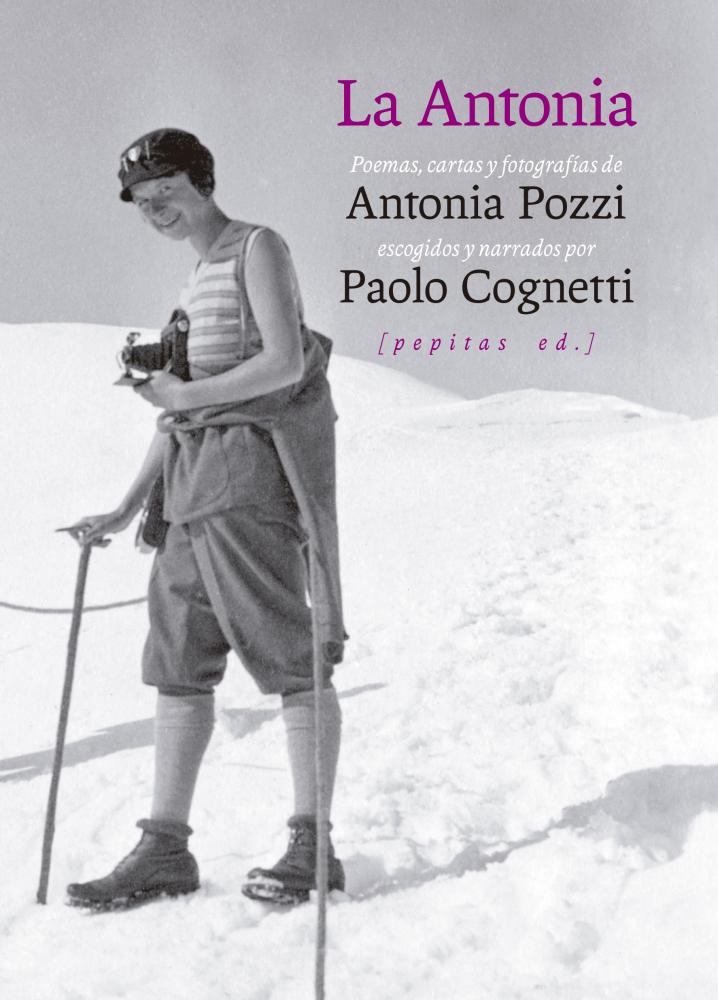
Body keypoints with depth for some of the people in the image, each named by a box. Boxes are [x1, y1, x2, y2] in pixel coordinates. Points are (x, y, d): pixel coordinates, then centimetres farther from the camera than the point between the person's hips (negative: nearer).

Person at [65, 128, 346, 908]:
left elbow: (284, 363, -14)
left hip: (252, 471, -9)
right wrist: (126, 510, 19)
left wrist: (186, 394, -8)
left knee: (291, 658, -6)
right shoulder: (197, 281, 24)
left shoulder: (257, 249, 0)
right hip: (193, 483, 9)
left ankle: (311, 845, -1)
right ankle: (164, 850, 9)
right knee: (179, 664, 5)